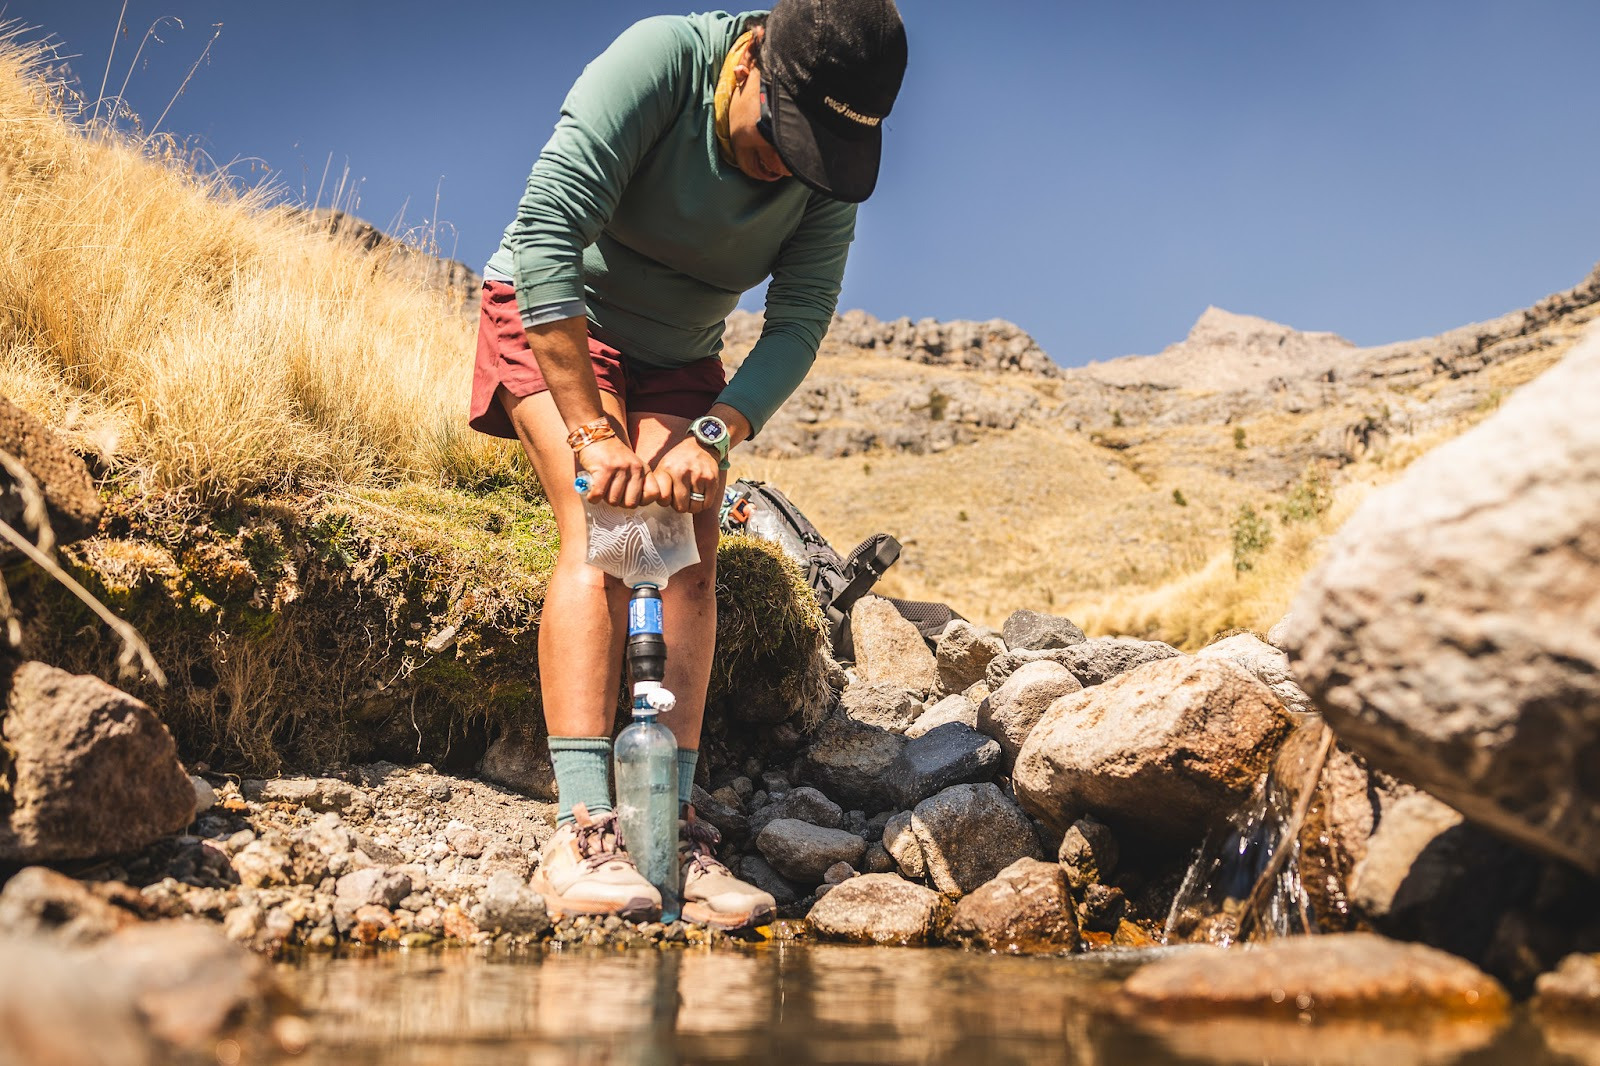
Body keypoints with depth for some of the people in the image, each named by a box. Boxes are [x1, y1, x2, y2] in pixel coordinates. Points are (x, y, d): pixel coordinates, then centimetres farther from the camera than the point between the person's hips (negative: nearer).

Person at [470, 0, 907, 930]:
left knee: (692, 551, -11)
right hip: (553, 318, -4)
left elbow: (800, 324, -18)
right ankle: (582, 832, -27)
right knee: (602, 526, -23)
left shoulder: (830, 166, -14)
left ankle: (675, 829, -10)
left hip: (677, 357, 5)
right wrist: (590, 431, -37)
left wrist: (712, 435, -36)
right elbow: (545, 233, -34)